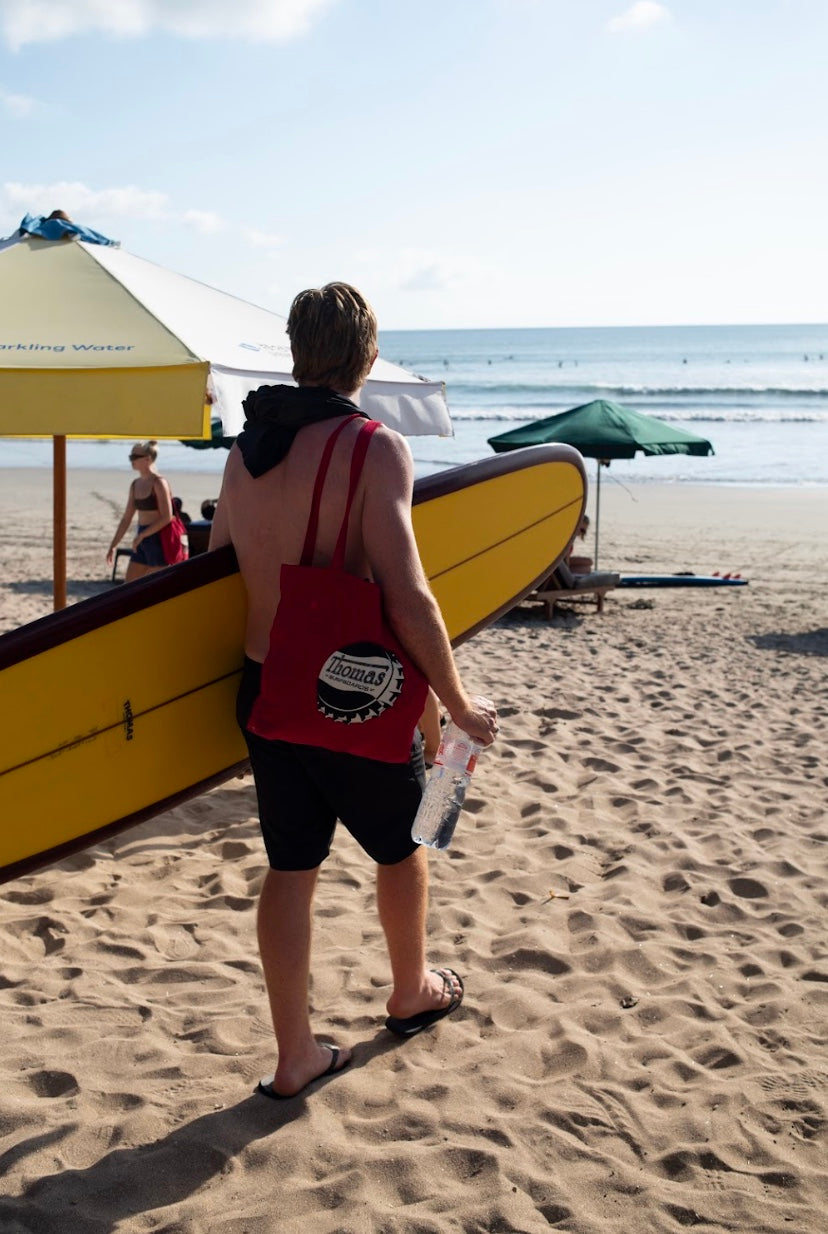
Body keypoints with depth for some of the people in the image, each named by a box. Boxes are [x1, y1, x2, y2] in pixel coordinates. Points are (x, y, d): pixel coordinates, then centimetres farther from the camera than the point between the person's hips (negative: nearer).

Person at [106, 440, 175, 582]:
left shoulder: (158, 483, -12)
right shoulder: (135, 484, 12)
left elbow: (167, 517, -18)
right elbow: (126, 518, 16)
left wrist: (141, 535, -18)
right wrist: (113, 545, 14)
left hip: (158, 540, -8)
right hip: (143, 543, 8)